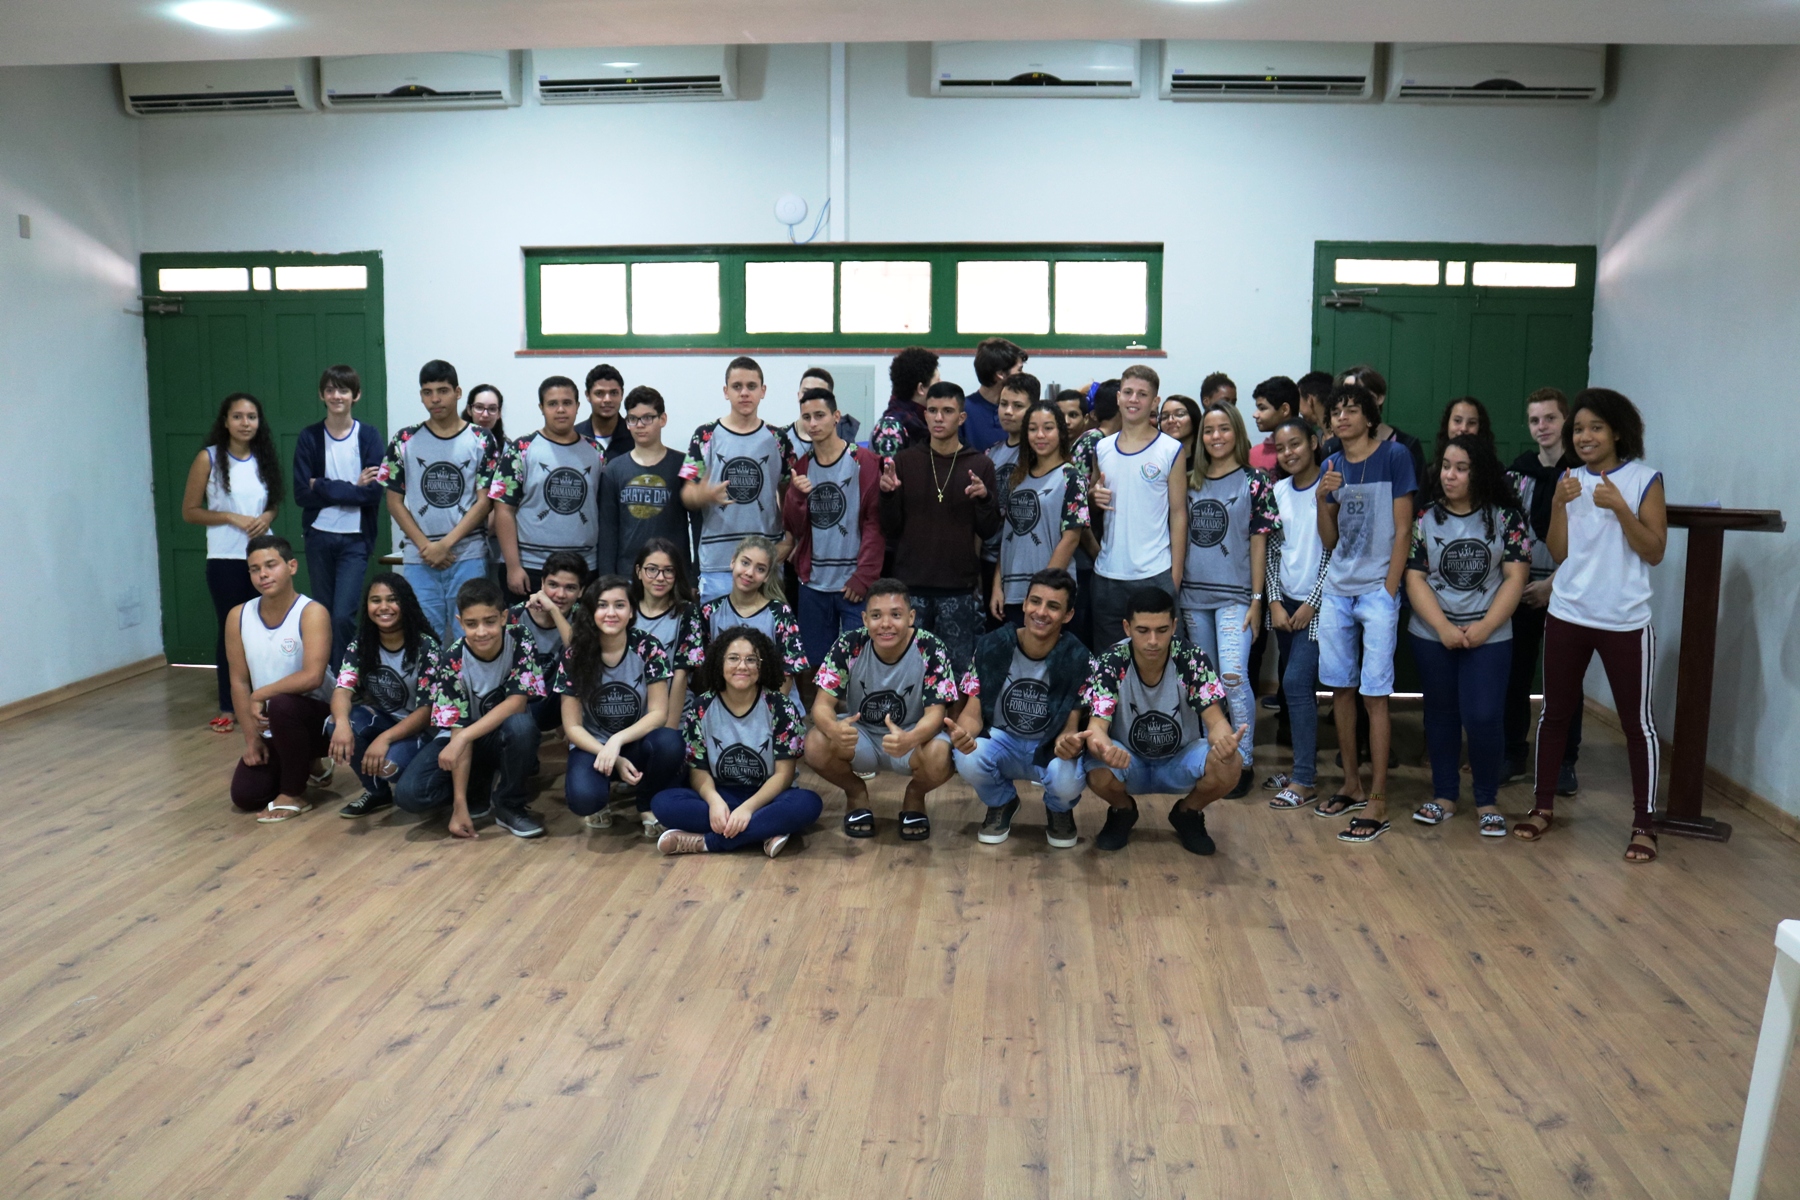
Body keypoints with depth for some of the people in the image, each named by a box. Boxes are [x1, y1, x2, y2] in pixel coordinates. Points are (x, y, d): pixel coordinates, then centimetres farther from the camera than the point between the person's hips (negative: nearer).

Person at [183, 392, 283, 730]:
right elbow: (189, 511, -3)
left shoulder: (264, 459, 8)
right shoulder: (209, 458, -4)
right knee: (231, 630, 2)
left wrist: (267, 517, -4)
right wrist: (231, 517, -15)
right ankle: (228, 708, 12)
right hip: (225, 559, -3)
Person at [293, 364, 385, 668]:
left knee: (344, 615, -12)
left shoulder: (369, 437, -1)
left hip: (355, 539, -2)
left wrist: (324, 487, -12)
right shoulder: (309, 437, 3)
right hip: (318, 537, 2)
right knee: (327, 614, 9)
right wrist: (351, 489, -11)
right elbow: (301, 494, -4)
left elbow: (374, 494, -10)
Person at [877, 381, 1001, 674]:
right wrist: (887, 494, -12)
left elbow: (989, 531, 4)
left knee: (959, 668, 2)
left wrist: (984, 498, -14)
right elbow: (890, 530, 6)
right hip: (910, 584, 1)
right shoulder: (905, 461, 6)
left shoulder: (979, 465, 5)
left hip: (960, 587, 0)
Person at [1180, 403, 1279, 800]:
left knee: (1233, 676, -14)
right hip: (1193, 594, 5)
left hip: (1234, 595, -5)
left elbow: (1259, 541, -3)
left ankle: (1243, 763, -5)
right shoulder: (1191, 482, 10)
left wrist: (1257, 598, -7)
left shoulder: (1254, 482, -1)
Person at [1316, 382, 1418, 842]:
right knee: (1341, 687, 10)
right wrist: (1324, 498, -6)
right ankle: (1352, 784, 23)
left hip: (1377, 591, -5)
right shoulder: (1332, 465, 9)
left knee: (1374, 693, -5)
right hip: (1337, 590, 5)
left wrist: (1390, 589, -11)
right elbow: (1329, 539, 11)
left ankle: (1378, 804, 0)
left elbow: (1403, 529, -6)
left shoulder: (1394, 456, -5)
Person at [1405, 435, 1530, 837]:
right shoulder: (1425, 518, 1)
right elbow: (1415, 579, -3)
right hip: (1432, 635, 2)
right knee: (1441, 713, 10)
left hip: (1489, 637, -2)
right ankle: (1444, 796, 22)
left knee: (1483, 717, -9)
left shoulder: (1505, 517, -1)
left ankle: (1487, 801, 8)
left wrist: (1483, 627, -14)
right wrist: (1444, 628, -14)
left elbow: (1515, 579, -5)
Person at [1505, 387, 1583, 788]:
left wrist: (1553, 583, -13)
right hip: (1519, 587, 4)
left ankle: (1564, 761, 12)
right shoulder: (1519, 468, 9)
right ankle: (1514, 754, 16)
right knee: (1514, 674, 5)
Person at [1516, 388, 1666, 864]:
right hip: (1567, 616, 4)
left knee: (1637, 720, 1)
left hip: (1625, 622, -3)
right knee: (1555, 712, 9)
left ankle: (1644, 824, 9)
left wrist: (1620, 508, -20)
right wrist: (1559, 504, -11)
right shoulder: (1569, 480, 6)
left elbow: (1654, 552, -9)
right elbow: (1558, 553, 2)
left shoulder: (1645, 479, -4)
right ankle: (1544, 805, 21)